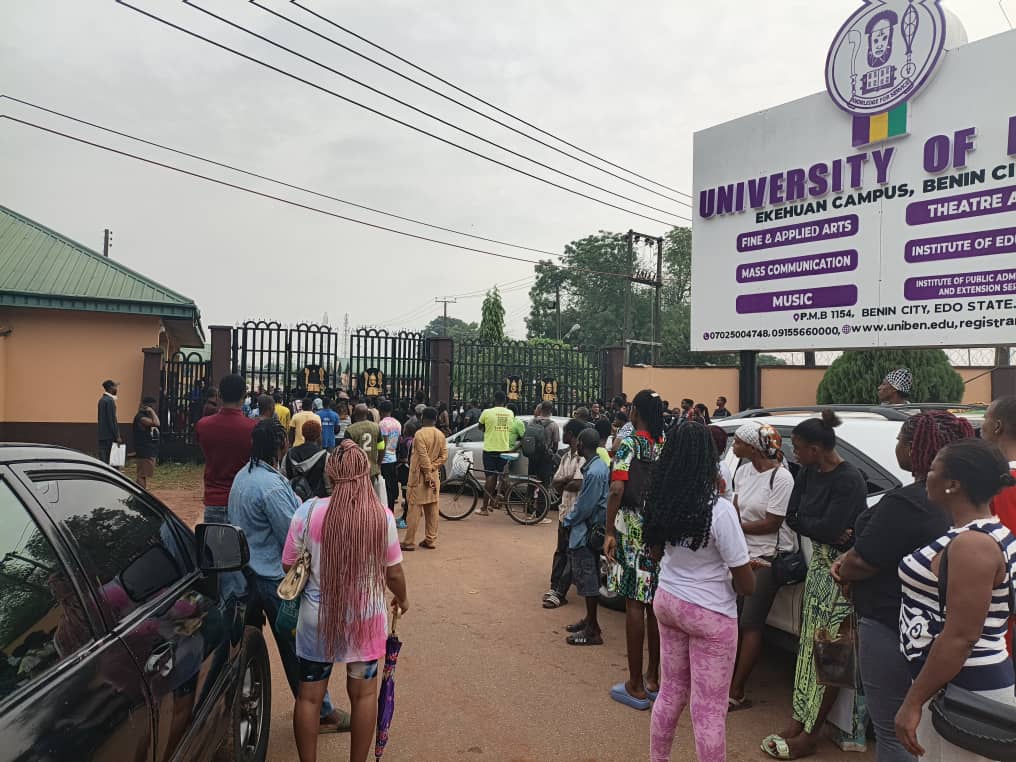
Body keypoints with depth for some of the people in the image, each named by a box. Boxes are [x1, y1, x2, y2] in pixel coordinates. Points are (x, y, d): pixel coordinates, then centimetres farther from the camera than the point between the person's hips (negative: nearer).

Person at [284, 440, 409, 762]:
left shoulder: (308, 511, -17)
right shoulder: (382, 516, -15)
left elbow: (289, 566, -7)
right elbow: (394, 573, -6)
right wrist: (402, 599, 15)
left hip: (318, 619, 0)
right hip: (365, 618, 1)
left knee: (309, 695, 18)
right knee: (364, 693, 19)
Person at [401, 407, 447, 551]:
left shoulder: (420, 434, -14)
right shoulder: (440, 435, 5)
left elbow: (424, 457, -18)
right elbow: (444, 456, 2)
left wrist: (428, 474, -13)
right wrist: (432, 468, -3)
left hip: (420, 476, -6)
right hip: (434, 476, 6)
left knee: (415, 510, -1)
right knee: (432, 510, 10)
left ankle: (409, 542, 4)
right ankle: (431, 541, 16)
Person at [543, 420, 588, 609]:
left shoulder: (583, 457, -15)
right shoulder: (566, 456, 12)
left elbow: (578, 485, -26)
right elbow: (555, 483, 8)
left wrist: (563, 484, -9)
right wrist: (568, 479, -12)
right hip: (565, 510, 9)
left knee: (571, 554, -1)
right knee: (561, 551, 15)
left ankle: (560, 593, 2)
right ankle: (554, 586, 23)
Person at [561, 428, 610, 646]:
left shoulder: (594, 472, -23)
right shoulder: (599, 466, 8)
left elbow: (585, 507, -22)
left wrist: (568, 520, -6)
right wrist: (571, 518, 11)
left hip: (586, 532, -10)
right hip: (589, 530, 10)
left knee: (587, 579, -1)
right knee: (587, 577, 19)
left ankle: (593, 631, 8)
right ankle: (590, 619, 31)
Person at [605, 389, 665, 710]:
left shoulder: (628, 444, -10)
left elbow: (617, 489, -20)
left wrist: (609, 531, -16)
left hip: (633, 528, -5)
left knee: (634, 603, 2)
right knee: (655, 603, 14)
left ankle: (636, 686, 10)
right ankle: (653, 678, 27)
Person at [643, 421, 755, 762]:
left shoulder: (660, 502, -5)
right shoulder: (719, 509, -24)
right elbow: (746, 584, -15)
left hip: (666, 600, 6)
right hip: (710, 614, -6)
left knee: (671, 690, 22)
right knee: (709, 708, 7)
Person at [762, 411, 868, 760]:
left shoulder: (849, 481, -21)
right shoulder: (808, 474, 4)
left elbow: (829, 528, -25)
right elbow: (792, 517, 2)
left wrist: (805, 524, -7)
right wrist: (822, 529, -14)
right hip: (819, 565, 8)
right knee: (809, 644, 13)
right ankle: (797, 723, 23)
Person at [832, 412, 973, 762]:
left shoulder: (905, 503, -27)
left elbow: (860, 565, -21)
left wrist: (843, 570, 1)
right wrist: (851, 556, -2)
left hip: (891, 630, -9)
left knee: (892, 733, 6)